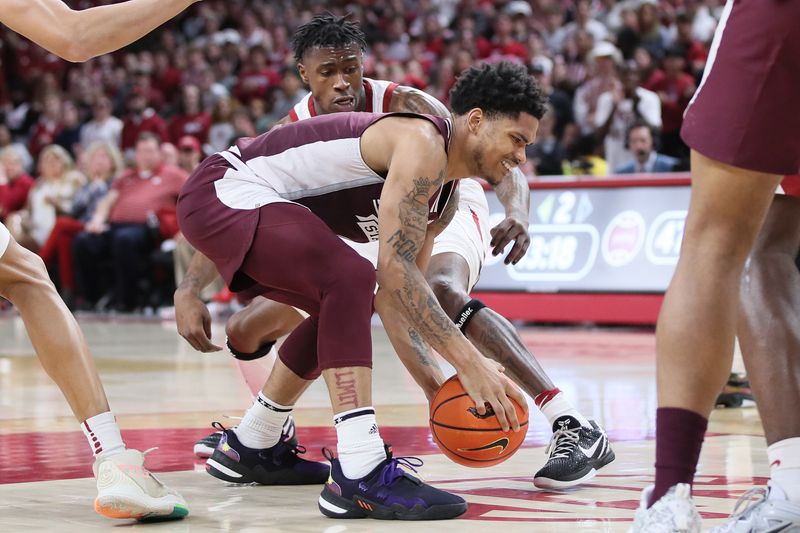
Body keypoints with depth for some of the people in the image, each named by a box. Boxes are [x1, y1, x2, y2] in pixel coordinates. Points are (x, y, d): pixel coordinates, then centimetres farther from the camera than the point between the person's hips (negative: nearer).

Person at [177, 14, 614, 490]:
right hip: (368, 232, 5)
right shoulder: (293, 132, -18)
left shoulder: (405, 106, -28)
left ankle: (575, 428, -46)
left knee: (440, 292, -42)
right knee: (246, 332, 2)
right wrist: (189, 291, -30)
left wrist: (517, 211, -56)